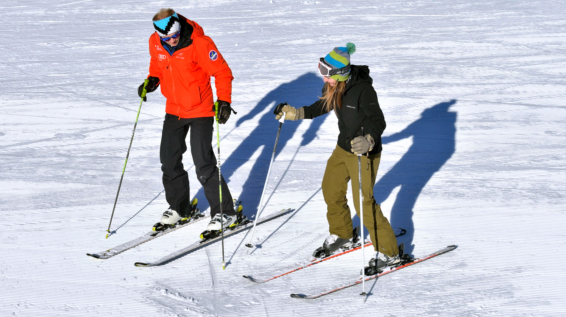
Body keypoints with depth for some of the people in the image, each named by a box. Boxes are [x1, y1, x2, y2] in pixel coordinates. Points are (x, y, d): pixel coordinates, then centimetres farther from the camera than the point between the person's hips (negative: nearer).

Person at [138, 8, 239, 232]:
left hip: (201, 110, -6)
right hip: (174, 110, 6)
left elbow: (222, 72, -17)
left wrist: (223, 100, -28)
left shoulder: (199, 44, -23)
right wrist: (152, 80, -2)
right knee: (169, 160, 11)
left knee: (203, 164, -10)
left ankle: (225, 213, 2)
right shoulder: (155, 42, -6)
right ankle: (179, 207, 30)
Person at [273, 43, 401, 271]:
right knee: (331, 190, 21)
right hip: (343, 148, 9)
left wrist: (368, 140, -48)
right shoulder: (334, 87, -4)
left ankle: (389, 252, 6)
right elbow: (321, 107, 15)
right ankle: (341, 233, 46)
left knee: (364, 202, -7)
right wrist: (294, 113, 9)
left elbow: (378, 122, -30)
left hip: (364, 153, -9)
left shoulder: (363, 90, -27)